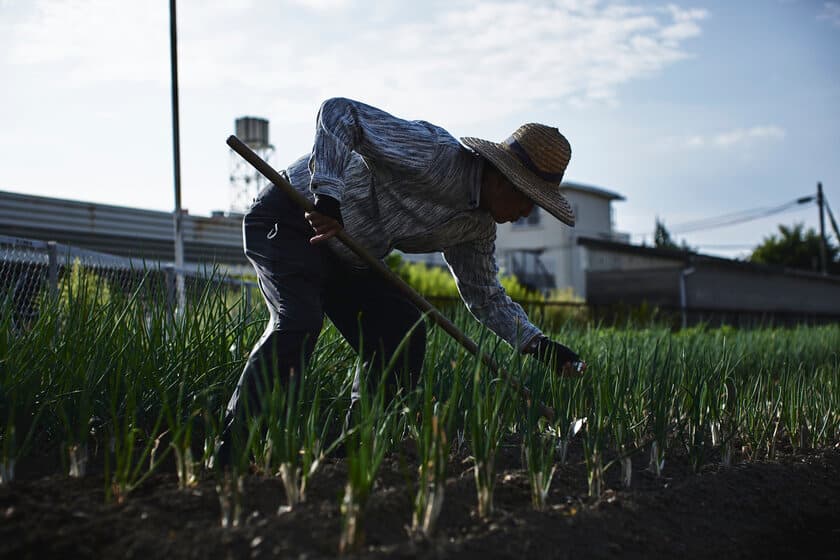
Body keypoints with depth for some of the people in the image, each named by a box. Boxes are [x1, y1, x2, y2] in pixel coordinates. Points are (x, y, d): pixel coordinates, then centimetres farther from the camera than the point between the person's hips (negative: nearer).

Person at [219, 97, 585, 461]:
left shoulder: (479, 227, 1)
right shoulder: (435, 154, -28)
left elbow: (485, 296, 12)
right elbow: (339, 111, -32)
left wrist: (540, 345, 0)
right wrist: (328, 196, -41)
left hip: (346, 256, 9)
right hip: (285, 221, -9)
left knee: (403, 333, -1)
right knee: (298, 322, -29)